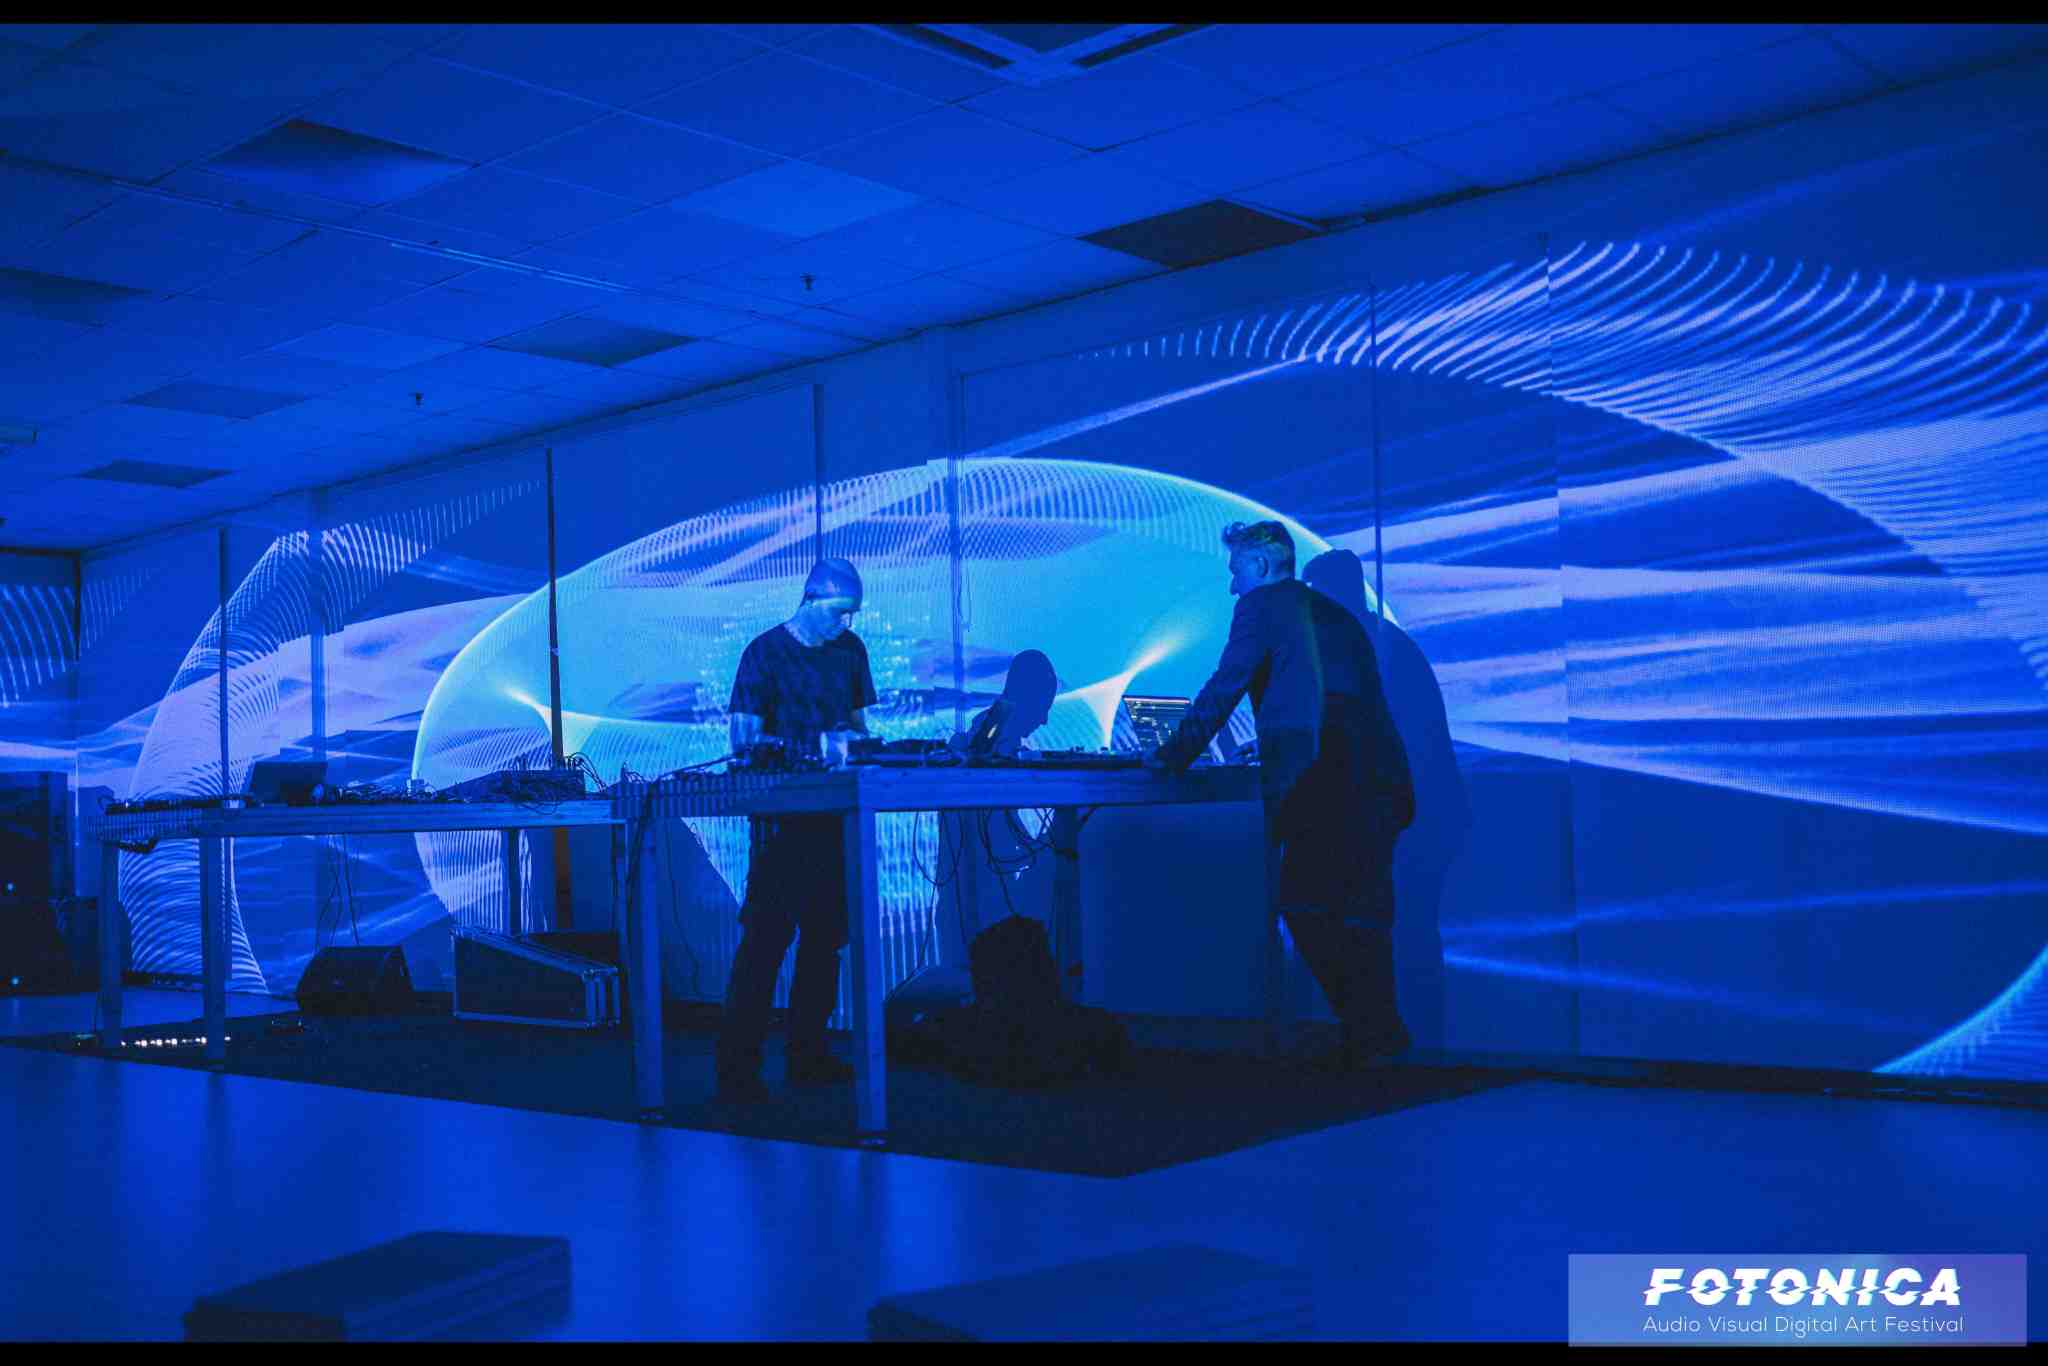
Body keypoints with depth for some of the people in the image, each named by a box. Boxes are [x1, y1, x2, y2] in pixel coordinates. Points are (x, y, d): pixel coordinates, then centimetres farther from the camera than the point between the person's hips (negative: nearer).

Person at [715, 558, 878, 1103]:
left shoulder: (849, 650, 12)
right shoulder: (766, 651, -5)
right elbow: (744, 738, -10)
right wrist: (804, 751, -24)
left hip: (833, 809, 6)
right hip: (781, 810, -6)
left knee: (826, 935, 9)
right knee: (767, 934, -9)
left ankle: (808, 1057, 18)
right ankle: (736, 1067, -6)